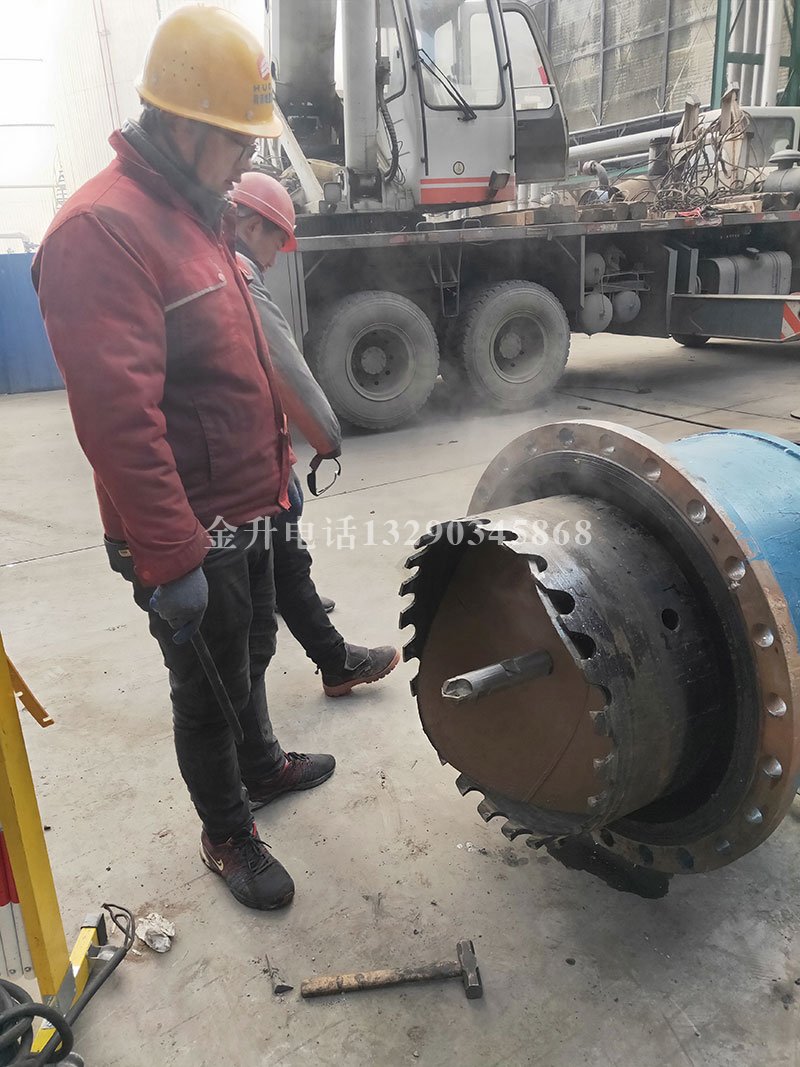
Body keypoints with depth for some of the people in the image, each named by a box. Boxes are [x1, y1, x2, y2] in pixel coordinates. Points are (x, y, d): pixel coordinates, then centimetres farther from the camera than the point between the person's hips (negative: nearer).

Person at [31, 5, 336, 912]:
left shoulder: (195, 211, 12)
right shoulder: (102, 230, -20)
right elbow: (118, 416, -27)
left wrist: (275, 472, 18)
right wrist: (169, 557, -26)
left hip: (243, 513, 9)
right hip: (188, 536, -9)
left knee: (252, 655, 26)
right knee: (208, 689, 10)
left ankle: (261, 765, 50)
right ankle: (228, 835, 33)